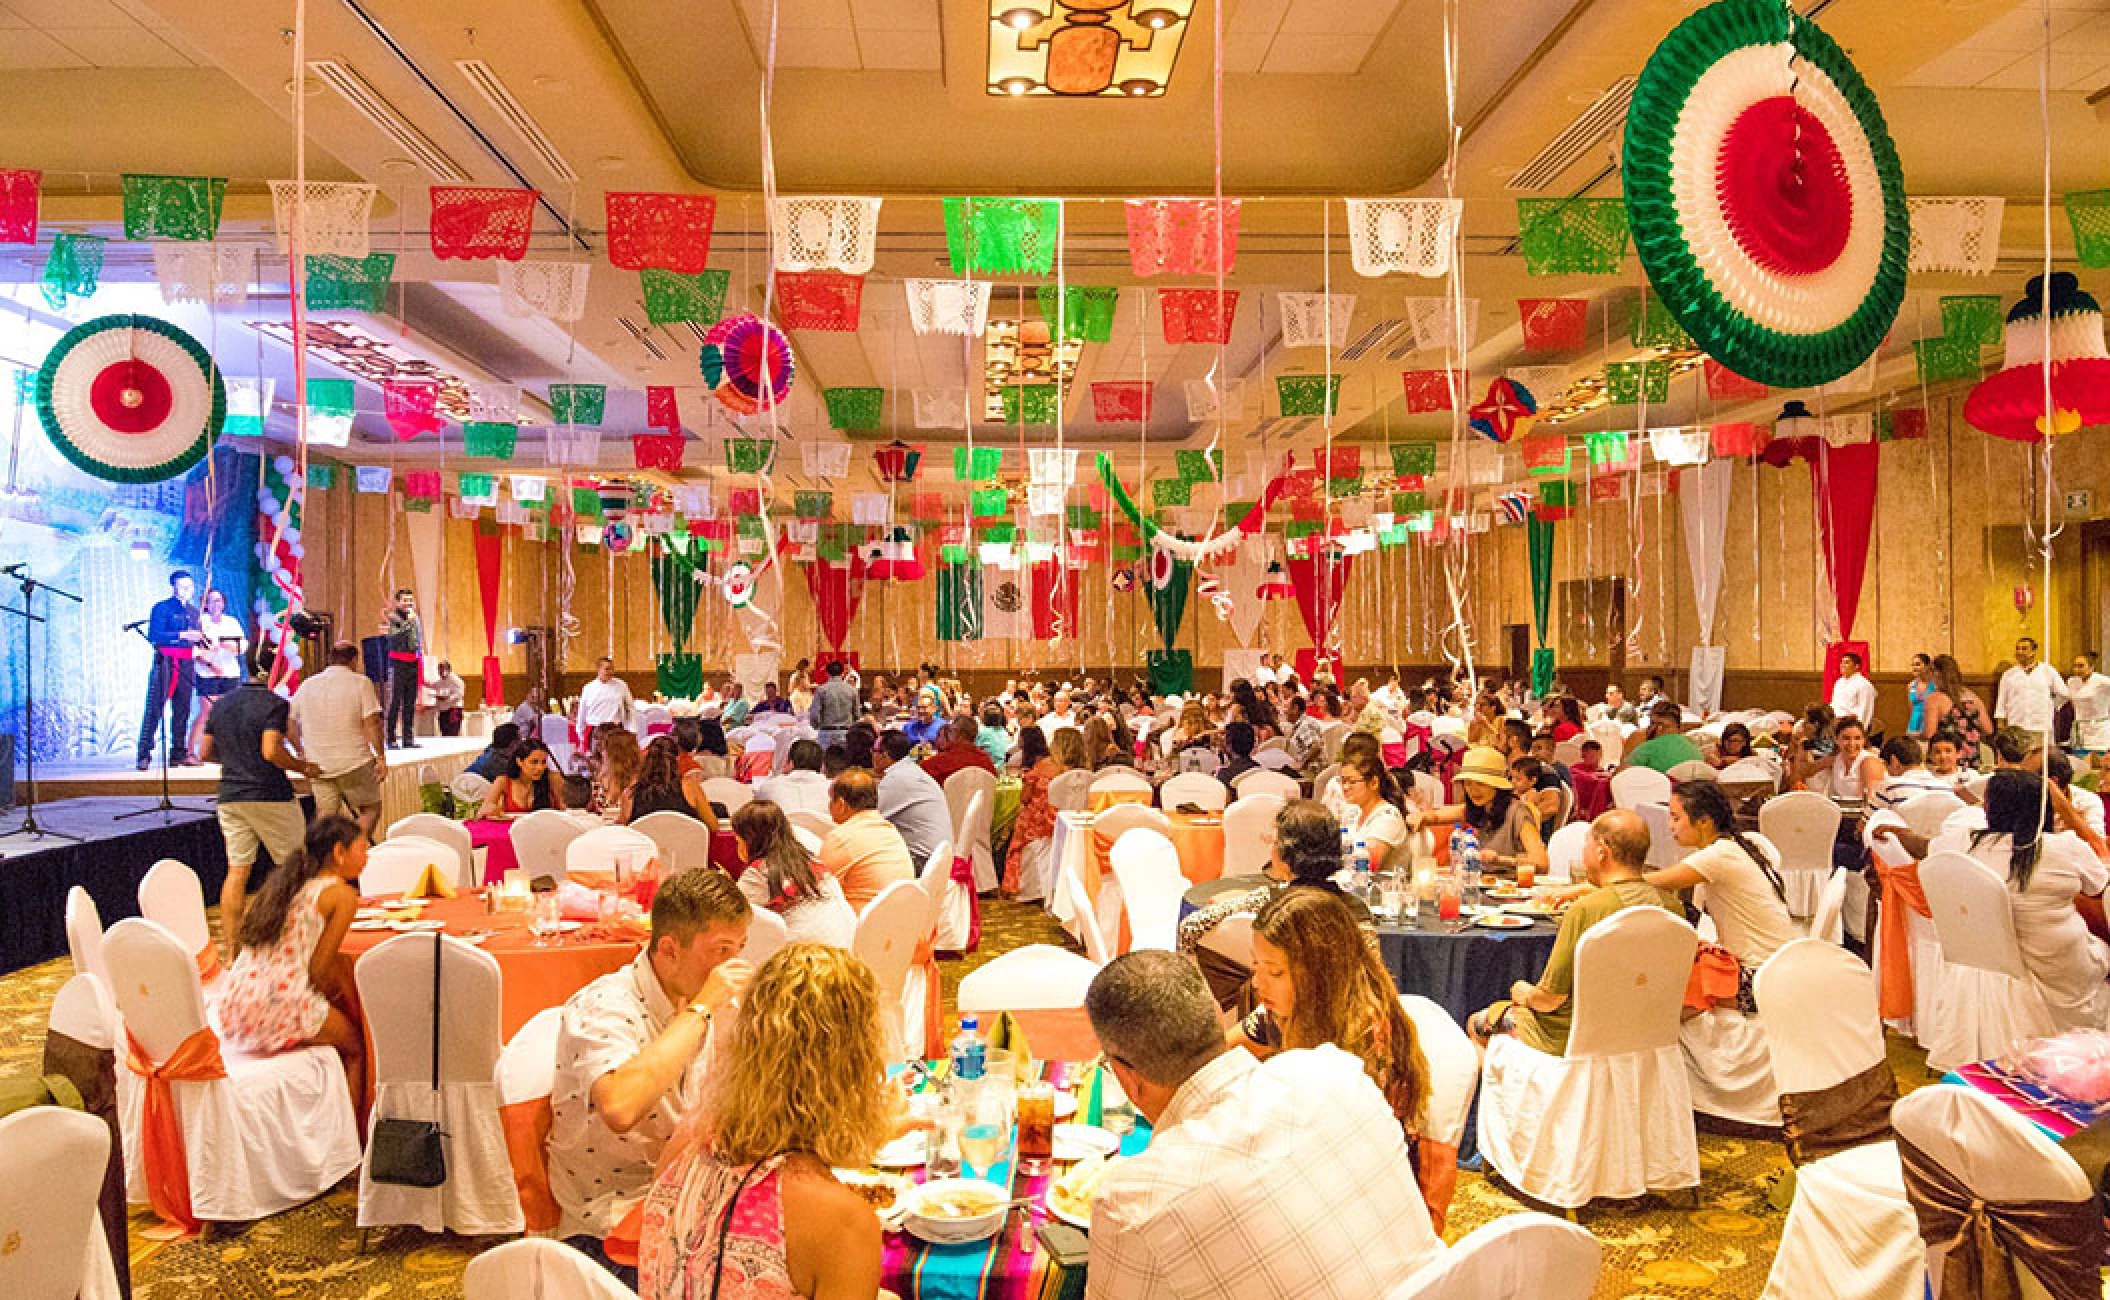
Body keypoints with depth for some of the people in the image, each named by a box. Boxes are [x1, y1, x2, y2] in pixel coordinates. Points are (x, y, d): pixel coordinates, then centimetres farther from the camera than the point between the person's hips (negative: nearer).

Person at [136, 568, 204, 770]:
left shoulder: (194, 611, 18)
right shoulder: (162, 608, -2)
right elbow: (154, 635, -13)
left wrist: (202, 639, 1)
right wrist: (181, 635, -21)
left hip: (187, 664, 6)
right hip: (165, 662, -6)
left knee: (182, 710, 7)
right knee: (155, 709, -9)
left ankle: (179, 753, 11)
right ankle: (144, 755, -8)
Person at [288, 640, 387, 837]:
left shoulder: (307, 685, 10)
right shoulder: (360, 682, -6)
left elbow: (290, 723, 14)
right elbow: (372, 723, -13)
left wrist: (302, 753, 24)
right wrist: (381, 757, -7)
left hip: (318, 767, 4)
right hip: (355, 762, -4)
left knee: (324, 818, 10)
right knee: (370, 809, 8)